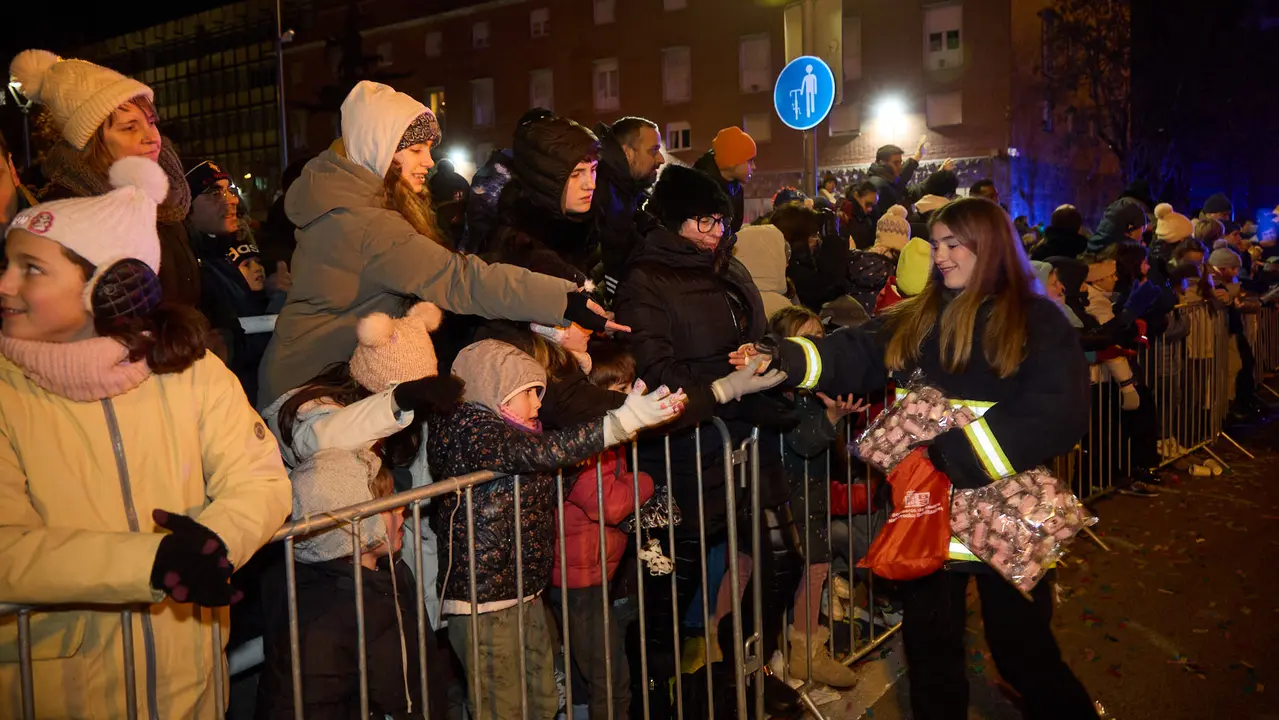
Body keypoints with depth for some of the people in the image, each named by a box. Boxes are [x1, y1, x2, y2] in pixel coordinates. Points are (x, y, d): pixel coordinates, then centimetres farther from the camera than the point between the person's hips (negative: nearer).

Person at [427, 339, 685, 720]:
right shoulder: (472, 431, -20)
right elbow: (544, 451, -34)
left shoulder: (495, 428, 12)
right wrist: (624, 420, -40)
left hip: (525, 592, 10)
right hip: (485, 602, -10)